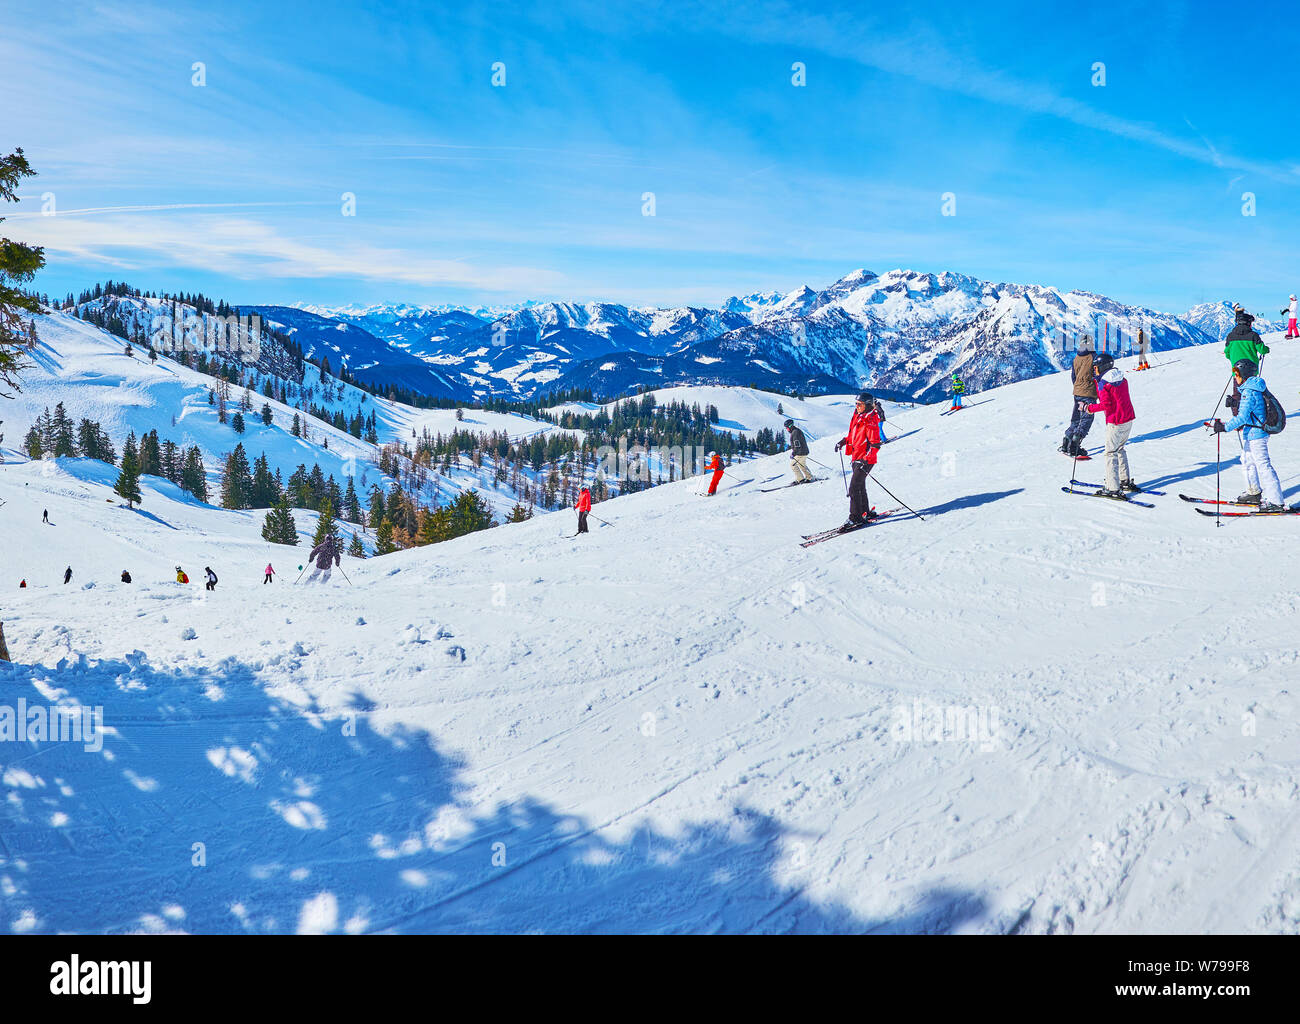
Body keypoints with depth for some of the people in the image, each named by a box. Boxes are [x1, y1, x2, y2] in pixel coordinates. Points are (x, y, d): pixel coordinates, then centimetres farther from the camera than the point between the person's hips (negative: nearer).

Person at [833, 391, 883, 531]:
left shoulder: (871, 422, -17)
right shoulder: (857, 416, 10)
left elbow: (875, 444, -19)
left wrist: (866, 459, -28)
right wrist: (844, 440, 15)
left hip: (865, 460, -9)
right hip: (856, 458, 9)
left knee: (854, 488, -13)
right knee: (860, 487, 17)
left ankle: (855, 518, -9)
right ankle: (866, 512, 30)